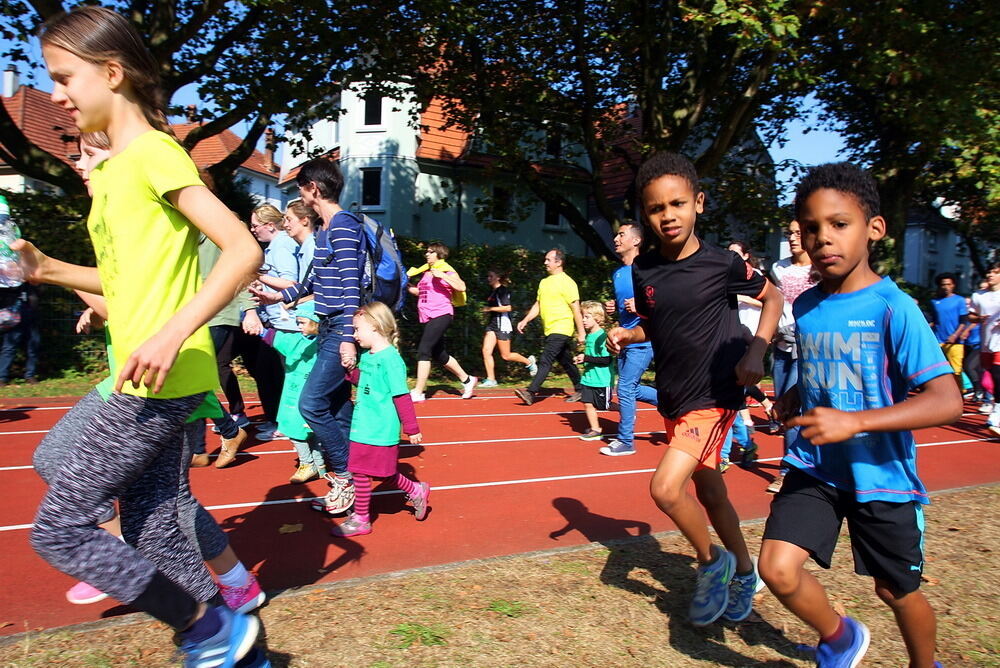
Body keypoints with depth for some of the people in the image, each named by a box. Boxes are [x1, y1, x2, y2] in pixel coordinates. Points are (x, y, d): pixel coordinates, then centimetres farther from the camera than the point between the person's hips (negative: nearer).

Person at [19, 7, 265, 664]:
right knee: (156, 536, 14)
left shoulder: (153, 152, -11)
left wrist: (174, 334, -29)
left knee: (59, 528, -1)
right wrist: (48, 269, 11)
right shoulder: (116, 165, 17)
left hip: (161, 382, -9)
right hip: (150, 385, 9)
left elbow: (244, 250, -21)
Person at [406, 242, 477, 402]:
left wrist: (442, 275, -25)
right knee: (439, 354, 14)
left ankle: (418, 393, -14)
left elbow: (462, 287, -20)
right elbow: (419, 292, 28)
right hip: (428, 317, 9)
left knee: (423, 350, -16)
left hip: (441, 315, -9)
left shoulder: (447, 270, -6)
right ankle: (467, 380, 30)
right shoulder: (425, 272, 17)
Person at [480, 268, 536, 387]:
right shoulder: (493, 292, 15)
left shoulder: (502, 290, -11)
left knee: (506, 356, -1)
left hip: (503, 325, -9)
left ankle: (529, 361, 22)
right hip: (492, 324, 9)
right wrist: (487, 311, 11)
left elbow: (508, 307, -21)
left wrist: (490, 309, -16)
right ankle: (491, 380, -2)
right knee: (486, 351, -5)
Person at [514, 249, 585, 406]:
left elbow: (576, 309, -12)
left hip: (561, 330, -8)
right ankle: (579, 390, 26)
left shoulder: (567, 282, -11)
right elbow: (538, 304, 19)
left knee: (545, 360, -14)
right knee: (566, 362, 15)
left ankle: (531, 393, -15)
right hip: (549, 330, 8)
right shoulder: (544, 282, 14)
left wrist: (581, 333, -13)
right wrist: (525, 320, 7)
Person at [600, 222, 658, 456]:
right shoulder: (617, 273, 12)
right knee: (633, 389, 13)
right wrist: (612, 307, 5)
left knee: (625, 388, -5)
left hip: (642, 340, -9)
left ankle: (625, 441, 10)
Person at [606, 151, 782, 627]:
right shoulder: (643, 270, -2)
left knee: (665, 487, -17)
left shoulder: (722, 263, -14)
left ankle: (711, 563, 12)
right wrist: (626, 334, -8)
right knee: (708, 491, 18)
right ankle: (743, 573, 40)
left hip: (714, 396, -5)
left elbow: (772, 298, 1)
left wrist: (755, 352, -12)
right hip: (672, 399, 6)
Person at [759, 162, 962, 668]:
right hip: (815, 468, 4)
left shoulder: (893, 308, -17)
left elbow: (947, 401, -24)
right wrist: (796, 394, 2)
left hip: (880, 475, -4)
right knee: (777, 568, -11)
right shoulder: (805, 306, 1)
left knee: (896, 590, 15)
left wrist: (855, 421, -33)